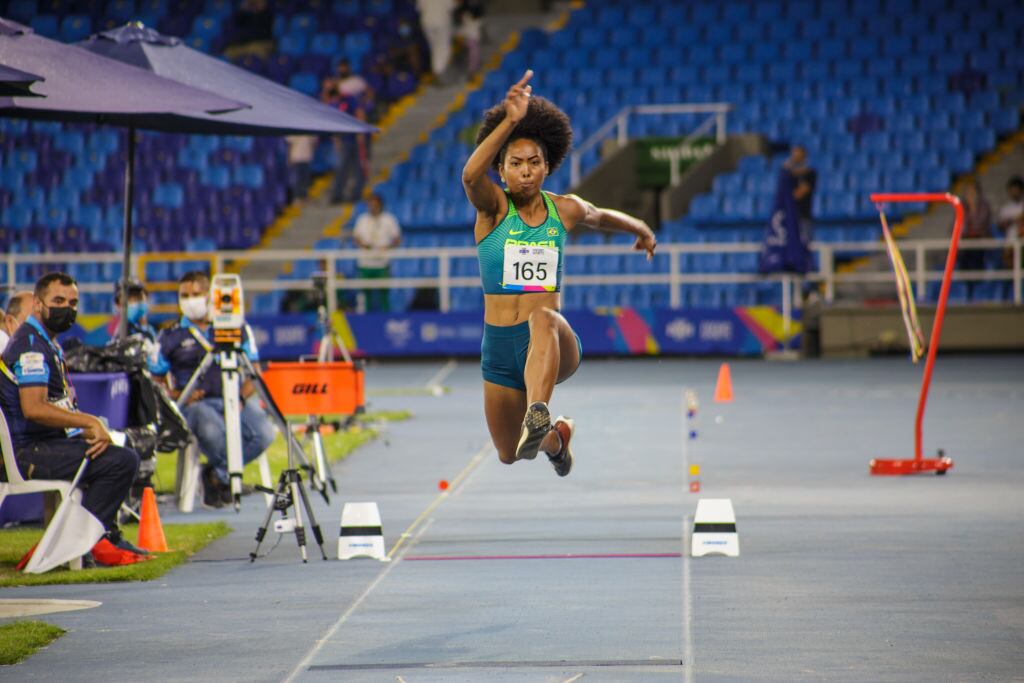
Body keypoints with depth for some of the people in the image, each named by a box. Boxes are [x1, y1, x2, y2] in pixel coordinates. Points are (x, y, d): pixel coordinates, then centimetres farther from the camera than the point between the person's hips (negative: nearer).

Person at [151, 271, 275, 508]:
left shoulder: (237, 329, 14)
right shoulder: (170, 337, 12)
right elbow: (155, 380, 12)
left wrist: (241, 398, -6)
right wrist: (179, 395, -8)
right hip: (196, 403, -2)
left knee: (263, 433, -29)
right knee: (212, 431, -39)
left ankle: (219, 473, -5)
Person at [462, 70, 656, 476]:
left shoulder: (564, 210, 4)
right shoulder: (493, 208, -4)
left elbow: (601, 217, 29)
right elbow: (470, 175, -28)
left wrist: (641, 230, 46)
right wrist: (510, 121, -40)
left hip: (557, 346, -1)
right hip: (499, 347, 1)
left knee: (543, 317, -39)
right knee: (510, 457, 15)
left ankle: (538, 418, -62)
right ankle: (555, 437, 52)